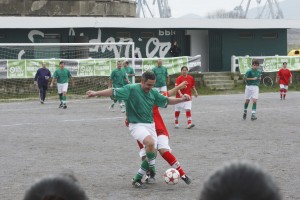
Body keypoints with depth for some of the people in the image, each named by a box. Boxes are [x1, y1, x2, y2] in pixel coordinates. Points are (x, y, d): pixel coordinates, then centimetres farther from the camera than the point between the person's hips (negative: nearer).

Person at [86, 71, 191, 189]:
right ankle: (152, 169, -11)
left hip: (150, 125, 7)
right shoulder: (131, 89, -11)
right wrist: (97, 93, -25)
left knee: (153, 154, 4)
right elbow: (114, 92, -17)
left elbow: (166, 101, 19)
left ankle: (137, 179, 17)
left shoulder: (153, 93, 7)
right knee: (150, 142, -33)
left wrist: (181, 99, 8)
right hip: (136, 125, -7)